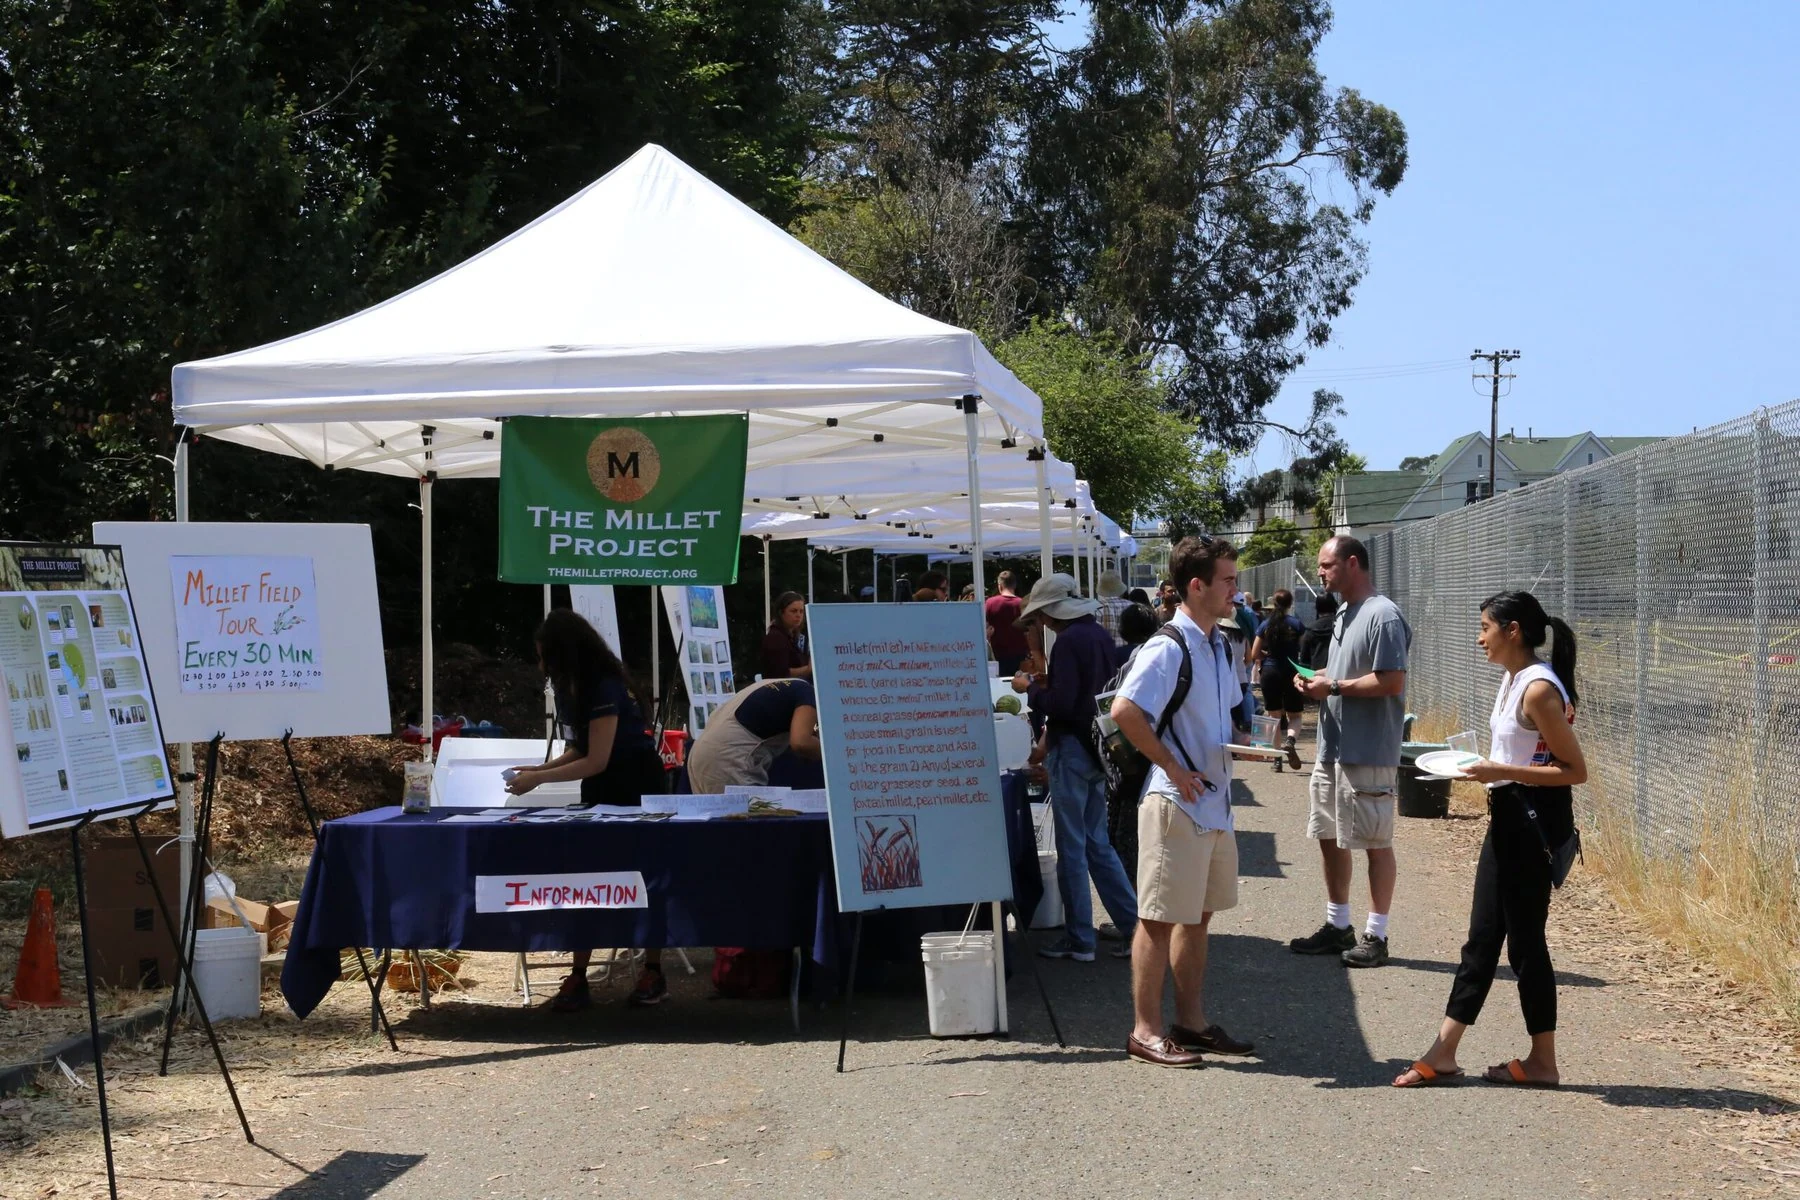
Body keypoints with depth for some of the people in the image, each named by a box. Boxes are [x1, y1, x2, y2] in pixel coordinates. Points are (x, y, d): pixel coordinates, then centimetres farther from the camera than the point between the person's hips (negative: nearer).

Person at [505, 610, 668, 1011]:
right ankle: (578, 978, 1)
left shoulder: (605, 688, -25)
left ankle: (653, 973, 11)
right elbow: (577, 750, 8)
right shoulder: (569, 688, 2)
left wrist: (538, 779, -22)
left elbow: (596, 760, -25)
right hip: (599, 790, 8)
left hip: (636, 788, -8)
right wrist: (540, 768, -7)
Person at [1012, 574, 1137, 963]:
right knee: (1097, 843, 16)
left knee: (1072, 847, 0)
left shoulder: (1069, 641, -17)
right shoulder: (1099, 635, 10)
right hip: (1097, 748, 9)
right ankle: (1133, 926, 14)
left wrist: (1030, 688, -6)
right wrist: (1047, 678, 15)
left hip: (1072, 749, -9)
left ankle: (1079, 940, 7)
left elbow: (1060, 704, -22)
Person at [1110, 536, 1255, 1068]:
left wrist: (1227, 753, 11)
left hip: (1215, 802, 9)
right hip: (1177, 802, -9)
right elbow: (1124, 711, -28)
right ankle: (1146, 1031, 6)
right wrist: (1173, 767, -20)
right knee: (1161, 918, -2)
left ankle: (1191, 1022, 24)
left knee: (1199, 915, 15)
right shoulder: (1169, 648, -17)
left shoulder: (1218, 645, 12)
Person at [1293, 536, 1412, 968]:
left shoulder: (1383, 616, -16)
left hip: (1368, 753, -10)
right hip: (1333, 748, 10)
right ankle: (1338, 925, 26)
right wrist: (1316, 678, 6)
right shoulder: (1344, 614, 15)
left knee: (1375, 842, 0)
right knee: (1330, 837, 15)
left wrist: (1333, 687, -16)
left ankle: (1375, 936, 7)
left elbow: (1391, 681, -22)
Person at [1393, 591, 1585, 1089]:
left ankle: (1543, 1062, 12)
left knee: (1524, 940, 0)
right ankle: (1443, 1052, 15)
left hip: (1534, 819, -10)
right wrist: (1482, 767, 7)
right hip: (1507, 816, 10)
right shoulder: (1512, 680, 11)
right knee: (1482, 937, 11)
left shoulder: (1539, 690, -18)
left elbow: (1575, 770, -19)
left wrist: (1502, 772, -22)